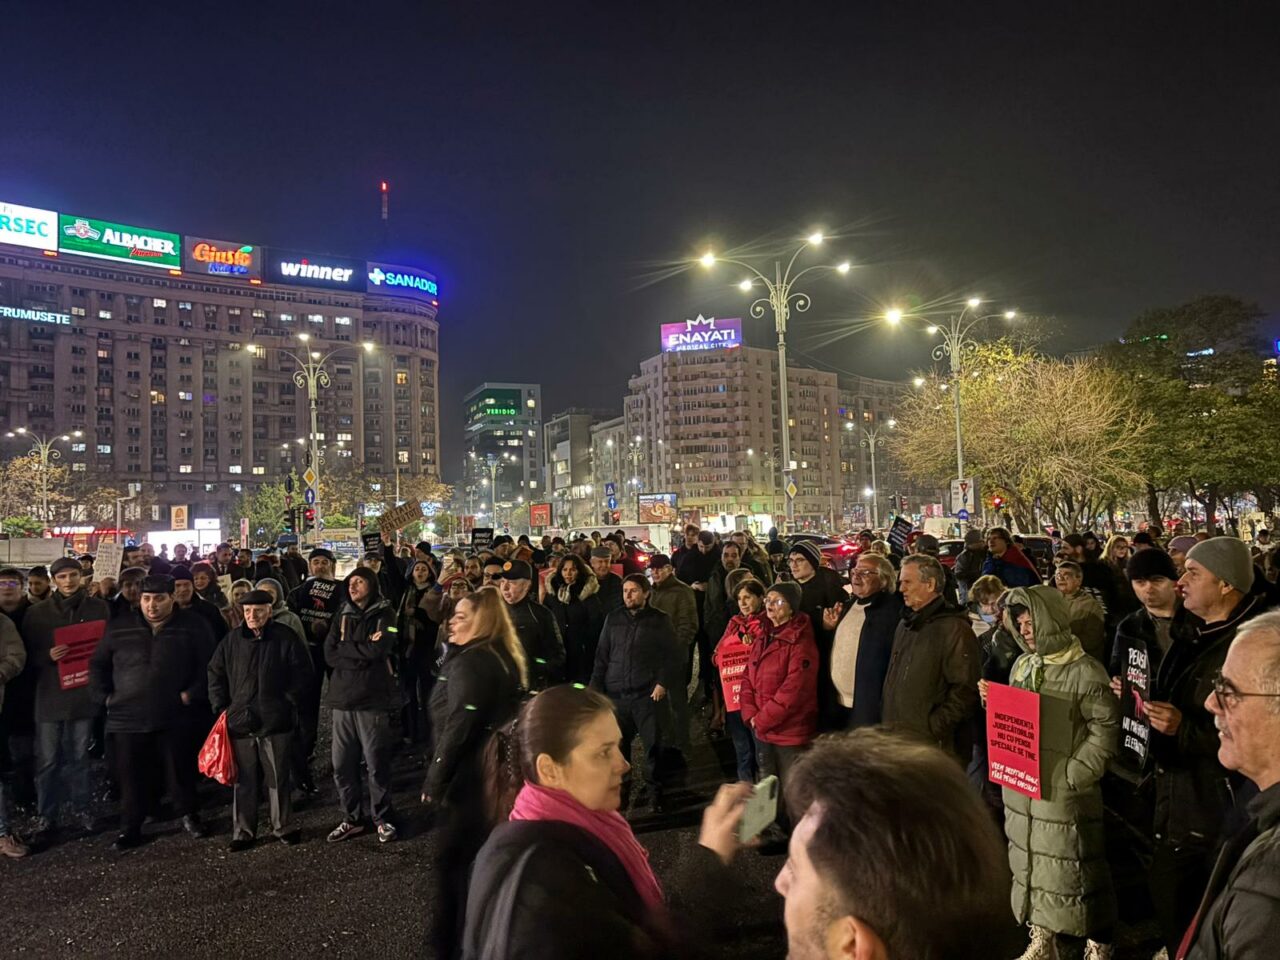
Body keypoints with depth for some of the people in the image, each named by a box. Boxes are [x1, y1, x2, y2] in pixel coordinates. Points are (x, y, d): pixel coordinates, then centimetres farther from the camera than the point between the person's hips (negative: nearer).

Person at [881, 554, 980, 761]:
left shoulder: (954, 629, -11)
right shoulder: (906, 625, 17)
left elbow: (965, 691, -17)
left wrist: (932, 728, -17)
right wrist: (888, 722, 15)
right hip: (897, 739, 8)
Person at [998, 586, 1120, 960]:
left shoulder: (1085, 671, -12)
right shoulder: (1022, 665, 11)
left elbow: (1105, 730, -13)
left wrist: (1074, 775, -16)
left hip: (1063, 792, -7)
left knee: (1068, 868, 0)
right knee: (1028, 862, 14)